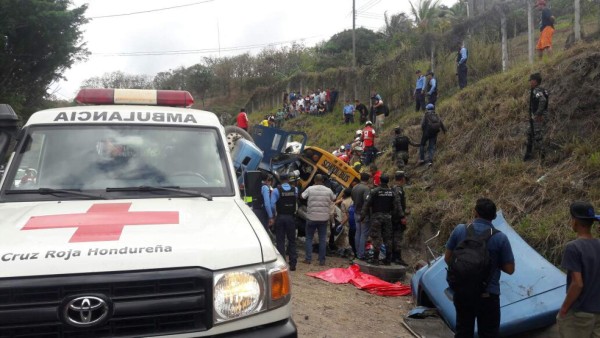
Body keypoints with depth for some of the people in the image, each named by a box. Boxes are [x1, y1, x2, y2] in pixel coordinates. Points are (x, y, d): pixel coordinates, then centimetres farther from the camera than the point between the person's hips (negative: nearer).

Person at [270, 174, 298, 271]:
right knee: (292, 240, 11)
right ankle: (293, 263, 11)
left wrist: (272, 217, -7)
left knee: (280, 241, 5)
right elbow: (296, 202, -1)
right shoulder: (295, 189, 0)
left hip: (280, 217, -2)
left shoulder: (276, 190, -9)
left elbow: (272, 204, -14)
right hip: (291, 217, 2)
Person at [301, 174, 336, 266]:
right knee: (322, 239, 8)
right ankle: (322, 260, 8)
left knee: (309, 238, 11)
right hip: (324, 218, 1)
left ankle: (308, 258, 10)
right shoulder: (328, 190, 0)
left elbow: (302, 197, 2)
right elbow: (334, 199, 15)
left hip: (311, 217, -1)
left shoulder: (310, 189, -8)